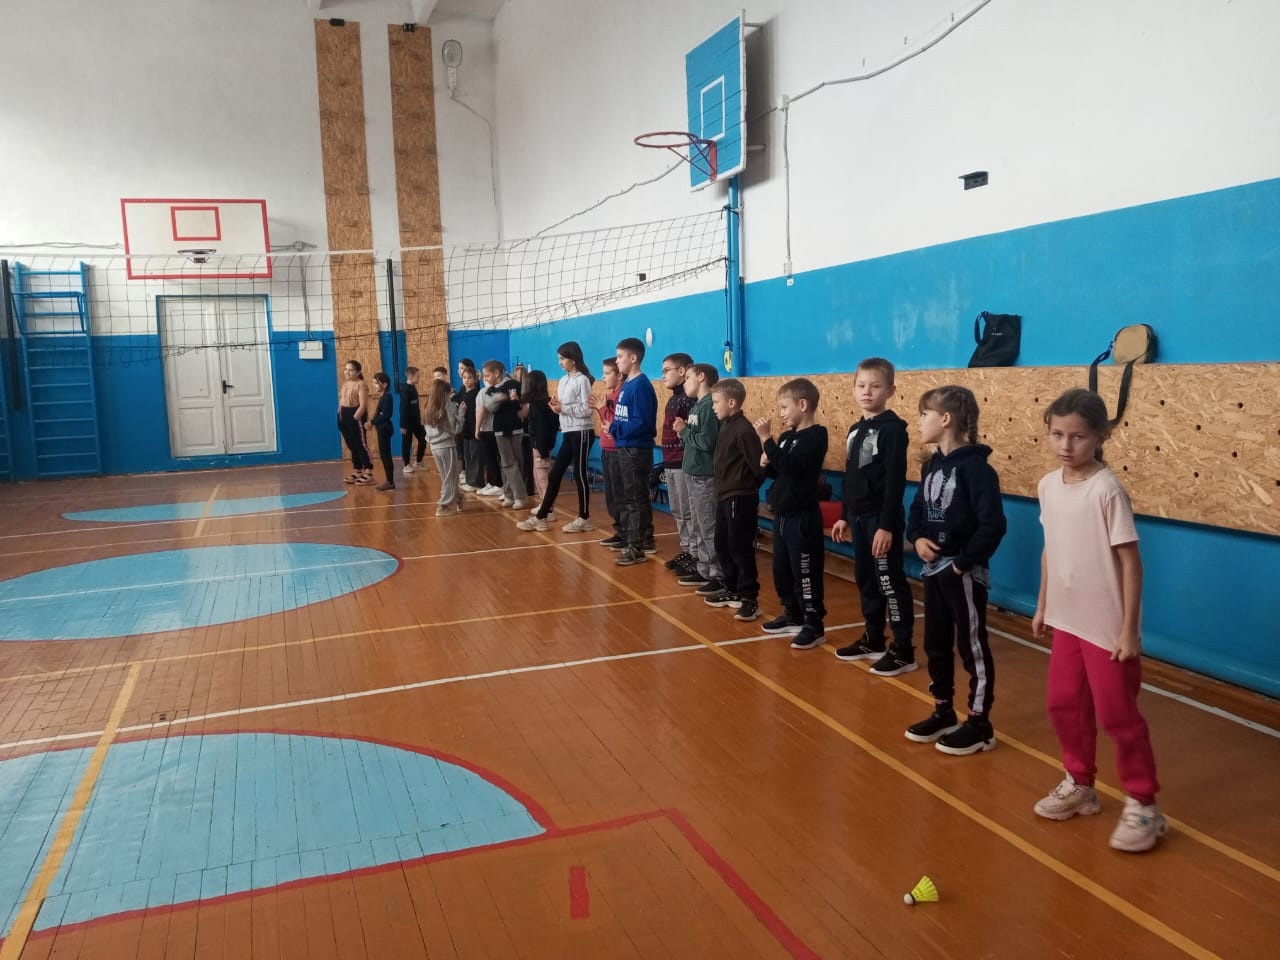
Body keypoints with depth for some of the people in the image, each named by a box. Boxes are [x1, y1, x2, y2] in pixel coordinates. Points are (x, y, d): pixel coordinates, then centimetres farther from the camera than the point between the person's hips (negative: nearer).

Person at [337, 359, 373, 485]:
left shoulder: (361, 385, -11)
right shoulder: (344, 384, 16)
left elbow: (363, 405, -18)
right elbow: (341, 402, 20)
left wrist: (355, 418, -22)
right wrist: (340, 417, 11)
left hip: (356, 418, -9)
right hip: (344, 417, 9)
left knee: (361, 445, -7)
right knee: (352, 447, 13)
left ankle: (369, 474, -4)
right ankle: (358, 472, 21)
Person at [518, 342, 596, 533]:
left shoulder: (582, 380, -12)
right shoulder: (563, 380, 13)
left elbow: (587, 410, -18)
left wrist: (563, 408, -16)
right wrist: (557, 407, -4)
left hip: (581, 433, -8)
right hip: (567, 433, 8)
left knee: (579, 474, -1)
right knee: (555, 474, 8)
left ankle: (584, 519, 11)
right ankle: (540, 517, 12)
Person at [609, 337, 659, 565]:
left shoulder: (640, 385, -16)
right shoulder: (628, 384, 12)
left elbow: (642, 422, -23)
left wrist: (615, 429, -16)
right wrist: (614, 428, -1)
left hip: (636, 450, -9)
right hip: (626, 448, 9)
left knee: (634, 499, -4)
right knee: (637, 497, 16)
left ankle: (635, 548, 2)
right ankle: (645, 541, 26)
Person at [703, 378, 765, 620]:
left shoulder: (743, 430, -18)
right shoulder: (726, 426, 10)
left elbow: (759, 465, -19)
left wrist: (748, 488, -7)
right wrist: (722, 489, 10)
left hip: (740, 499, -10)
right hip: (725, 496, 10)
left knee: (741, 549, -4)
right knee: (722, 546, 17)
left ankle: (750, 599, 5)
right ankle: (733, 591, 29)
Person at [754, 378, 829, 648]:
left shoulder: (815, 436, -14)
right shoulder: (787, 437, 11)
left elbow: (789, 465, -26)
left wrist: (766, 439, -23)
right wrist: (766, 464, -2)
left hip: (803, 517, -9)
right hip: (782, 514, 9)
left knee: (805, 572, -4)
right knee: (782, 569, 16)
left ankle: (814, 625, 5)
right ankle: (792, 615, 30)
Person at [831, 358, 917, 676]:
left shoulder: (892, 428, -13)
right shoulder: (855, 430, 12)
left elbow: (895, 481, -18)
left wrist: (887, 525, -21)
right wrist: (844, 516, 16)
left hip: (882, 519, -8)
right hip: (859, 517, 8)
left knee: (890, 582, -2)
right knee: (865, 579, 15)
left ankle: (903, 650, 6)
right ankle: (873, 639, 28)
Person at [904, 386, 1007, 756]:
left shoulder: (975, 467, -17)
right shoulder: (931, 465, 8)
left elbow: (993, 525, -21)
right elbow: (917, 509, 17)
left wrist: (962, 562, -18)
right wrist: (917, 538, -2)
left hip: (963, 574, -8)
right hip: (933, 571, 8)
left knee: (972, 648, 4)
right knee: (936, 645, 17)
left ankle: (980, 725, 15)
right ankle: (942, 713, 31)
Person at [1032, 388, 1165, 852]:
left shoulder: (1107, 490, -19)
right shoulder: (1048, 485, 0)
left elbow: (1131, 562, -16)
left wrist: (1129, 630, -16)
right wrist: (1042, 605, 15)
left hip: (1107, 627, -6)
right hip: (1067, 621, 6)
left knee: (1117, 716, 4)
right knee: (1064, 706, 16)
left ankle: (1143, 805, 21)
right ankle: (1079, 785, 35)